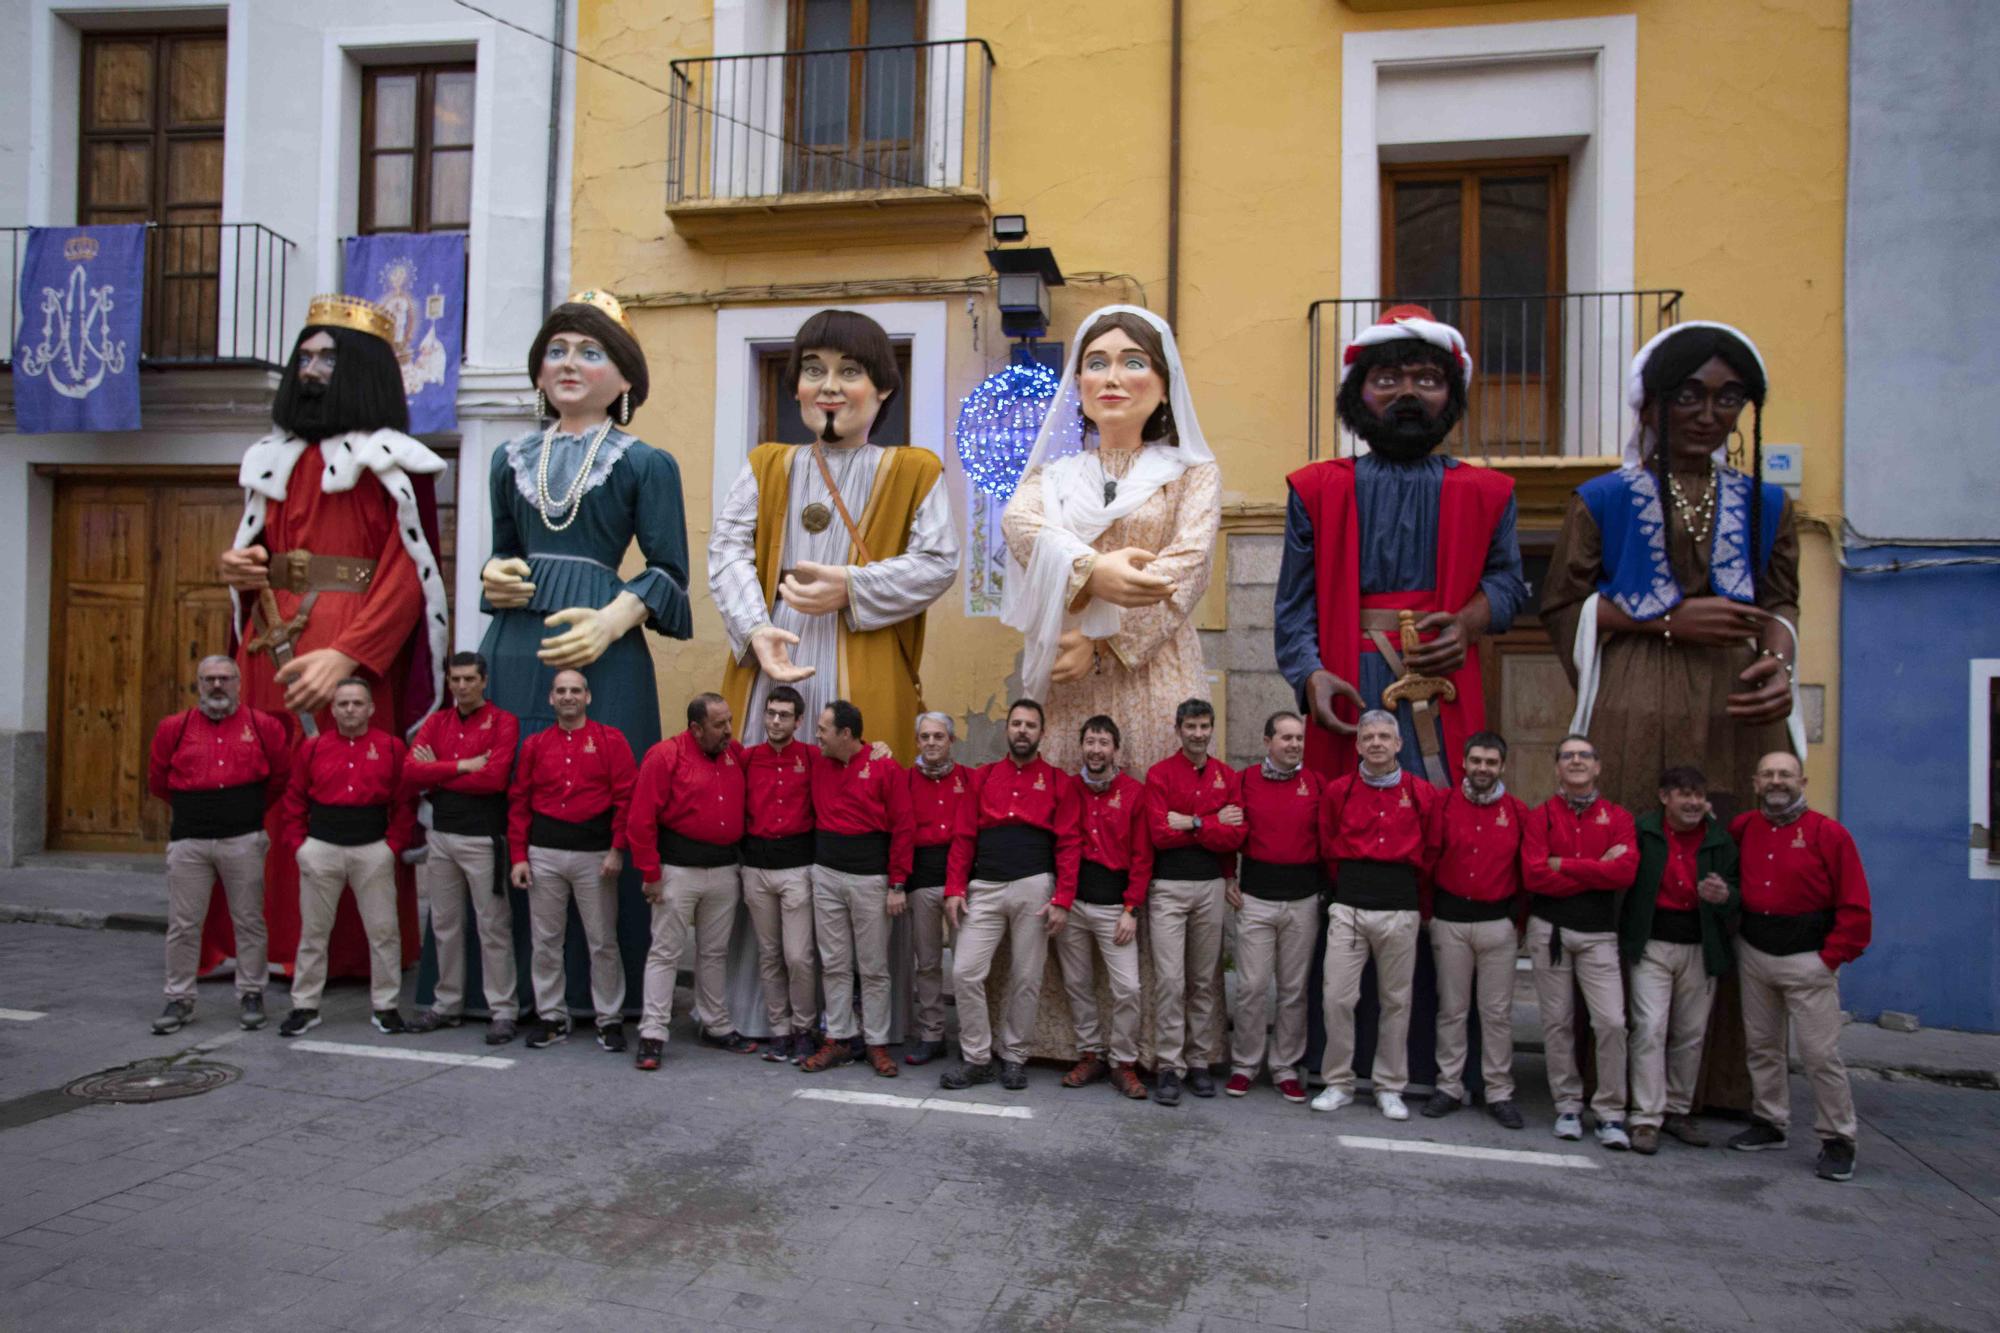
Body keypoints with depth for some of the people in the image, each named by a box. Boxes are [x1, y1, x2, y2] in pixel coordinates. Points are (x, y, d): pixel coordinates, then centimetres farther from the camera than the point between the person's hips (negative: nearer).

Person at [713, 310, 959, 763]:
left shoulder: (914, 473, 7)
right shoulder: (766, 467, 14)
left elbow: (938, 562, -2)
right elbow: (727, 548, 3)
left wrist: (851, 588, -15)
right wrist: (755, 628, -15)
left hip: (865, 676, -2)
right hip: (772, 660, 2)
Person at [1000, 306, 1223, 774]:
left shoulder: (1193, 472, 7)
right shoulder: (1052, 474, 13)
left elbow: (1189, 564, -8)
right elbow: (1018, 522, -9)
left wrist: (1100, 641, -19)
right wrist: (1091, 571, -28)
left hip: (1154, 679, -2)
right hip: (1066, 681, 2)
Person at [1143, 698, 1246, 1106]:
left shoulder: (1228, 777, 7)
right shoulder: (1160, 774, -2)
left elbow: (1235, 837, -4)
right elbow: (1159, 834, -13)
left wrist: (1190, 823, -12)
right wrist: (1212, 824, -10)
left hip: (1211, 886, 3)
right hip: (1168, 887, -3)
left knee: (1205, 980, 10)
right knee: (1170, 979, -6)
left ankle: (1200, 1061, 20)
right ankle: (1169, 1066, 2)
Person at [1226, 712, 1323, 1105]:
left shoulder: (1316, 784, 3)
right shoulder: (1246, 780, 1)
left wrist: (1325, 884, 0)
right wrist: (1229, 879, -2)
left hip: (1303, 899, 1)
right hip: (1256, 896, -1)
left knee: (1294, 989, 8)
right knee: (1252, 987, 1)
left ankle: (1286, 1068, 20)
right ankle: (1244, 1065, 15)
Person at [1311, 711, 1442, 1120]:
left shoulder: (1424, 794, 3)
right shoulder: (1338, 791, 4)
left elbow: (1431, 853, 12)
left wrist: (1404, 888, 12)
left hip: (1401, 910, 0)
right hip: (1349, 906, 0)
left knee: (1396, 1001, 7)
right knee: (1337, 997, -3)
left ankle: (1389, 1087, 20)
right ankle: (1338, 1082, 11)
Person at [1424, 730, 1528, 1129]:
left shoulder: (1517, 811, 2)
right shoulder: (1444, 804, 0)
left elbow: (1526, 871, 6)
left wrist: (1520, 921, 4)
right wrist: (1427, 912, -1)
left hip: (1498, 923, 0)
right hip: (1449, 920, 0)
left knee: (1498, 1012, 5)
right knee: (1451, 1009, 8)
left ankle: (1499, 1093, 15)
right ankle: (1449, 1087, 17)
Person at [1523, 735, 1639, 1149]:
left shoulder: (1617, 817, 5)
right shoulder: (1541, 816, 2)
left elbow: (1626, 871, -13)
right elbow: (1533, 875, -11)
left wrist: (1563, 864, -12)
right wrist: (1597, 870, -11)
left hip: (1598, 933, 0)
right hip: (1549, 929, 0)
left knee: (1611, 1021, -7)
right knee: (1557, 1021, 6)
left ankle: (1610, 1113, 6)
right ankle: (1568, 1105, 19)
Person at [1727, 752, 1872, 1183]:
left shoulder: (1828, 833, -7)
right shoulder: (1744, 828, 7)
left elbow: (1855, 906, -7)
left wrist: (1832, 956, -10)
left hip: (1807, 958, -5)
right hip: (1754, 953, 5)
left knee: (1821, 1053, -3)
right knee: (1762, 1046, 13)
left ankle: (1837, 1140, 9)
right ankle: (1770, 1123, 26)